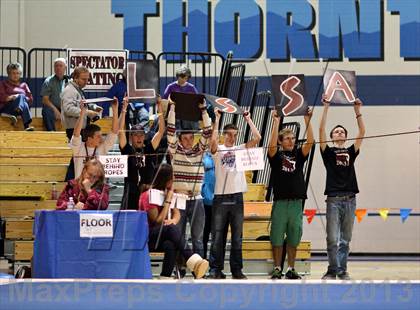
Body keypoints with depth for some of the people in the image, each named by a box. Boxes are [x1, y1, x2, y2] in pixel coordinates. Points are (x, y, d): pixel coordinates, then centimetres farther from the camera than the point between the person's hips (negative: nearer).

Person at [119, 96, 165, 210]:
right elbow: (120, 131, -6)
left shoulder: (149, 149, 8)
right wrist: (124, 110, -13)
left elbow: (161, 131, 5)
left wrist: (160, 109, -3)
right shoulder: (127, 150, 3)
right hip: (131, 194, -2)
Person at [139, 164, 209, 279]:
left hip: (164, 238, 5)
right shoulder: (148, 195, -9)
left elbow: (177, 213, 4)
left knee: (171, 245, -37)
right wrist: (168, 200, -15)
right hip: (147, 237, -5)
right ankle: (194, 262, -53)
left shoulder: (169, 192, 12)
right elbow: (158, 221, -14)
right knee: (172, 228, -38)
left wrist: (173, 220, -21)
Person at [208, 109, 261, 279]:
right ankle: (215, 269, 3)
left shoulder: (241, 149, 11)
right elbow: (213, 140, -19)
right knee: (218, 236, -1)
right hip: (221, 196, -2)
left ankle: (237, 270, 9)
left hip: (237, 197, 2)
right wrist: (217, 119, -14)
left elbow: (257, 138, 0)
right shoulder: (218, 149, 3)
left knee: (237, 237, 5)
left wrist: (248, 119, 3)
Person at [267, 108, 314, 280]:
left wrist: (307, 121, -12)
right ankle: (277, 269, 8)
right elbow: (272, 145, -17)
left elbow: (310, 142, -3)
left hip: (297, 201, 3)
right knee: (277, 238, 1)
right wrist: (276, 122, -19)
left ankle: (291, 269, 13)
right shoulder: (276, 155, 3)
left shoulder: (299, 154, 10)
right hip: (280, 201, -3)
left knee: (294, 238, 7)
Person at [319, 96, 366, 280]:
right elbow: (321, 130, -2)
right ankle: (333, 270, 2)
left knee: (345, 240, 6)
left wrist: (357, 111, -3)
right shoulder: (328, 152, 8)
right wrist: (326, 109, -8)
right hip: (333, 199, -2)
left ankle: (342, 271, 10)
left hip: (350, 199, 2)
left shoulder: (351, 152, 14)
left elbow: (362, 132, 5)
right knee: (332, 239, -4)